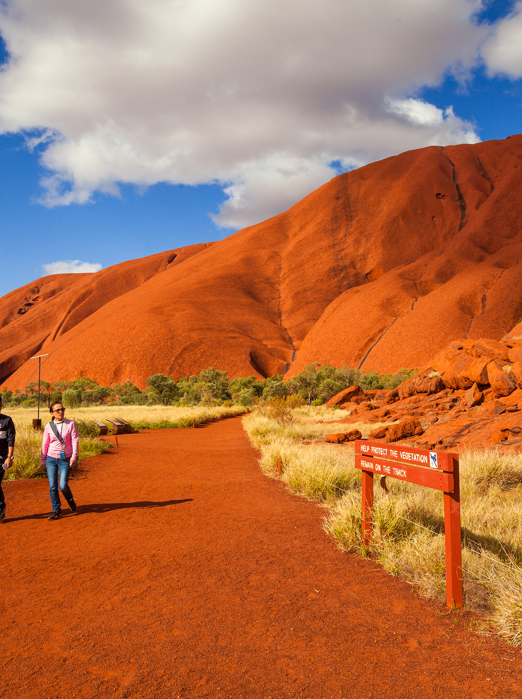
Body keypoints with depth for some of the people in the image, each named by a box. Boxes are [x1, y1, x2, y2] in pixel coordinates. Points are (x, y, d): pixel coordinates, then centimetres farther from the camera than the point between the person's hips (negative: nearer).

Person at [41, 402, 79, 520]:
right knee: (52, 486, 1)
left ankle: (71, 501, 22)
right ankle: (56, 511, 14)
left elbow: (75, 441, -4)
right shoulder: (49, 426, 3)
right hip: (51, 459, 2)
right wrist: (43, 460, 10)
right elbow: (45, 444, 10)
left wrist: (74, 457, -12)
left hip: (65, 459, -2)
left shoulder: (70, 424, -2)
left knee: (63, 485, -9)